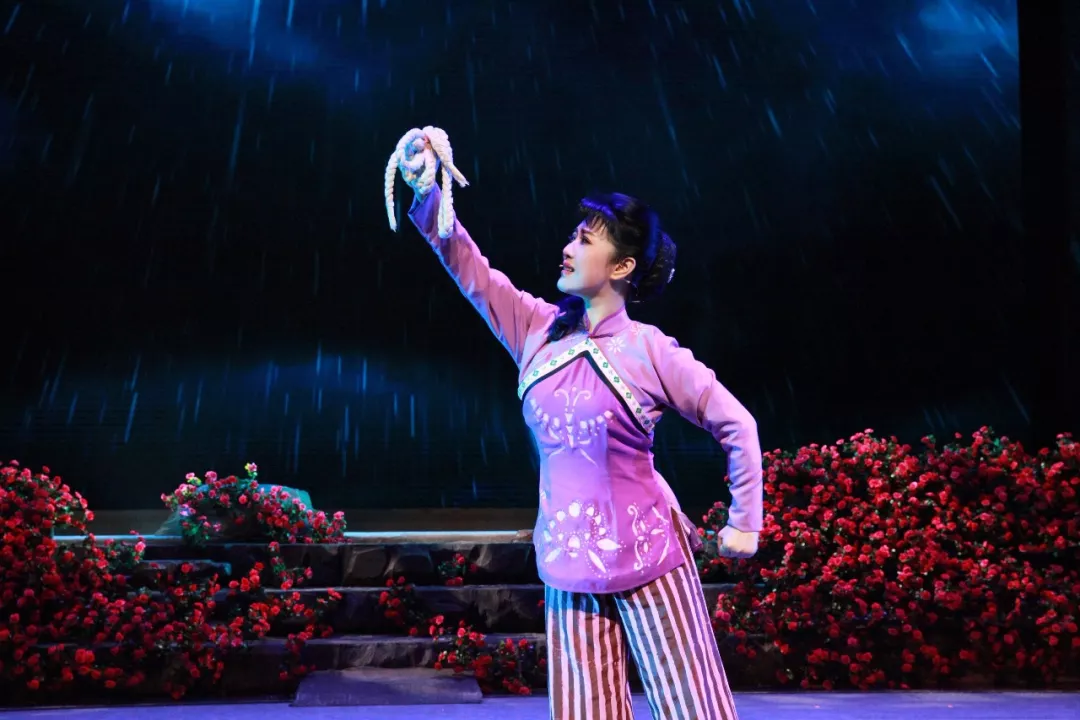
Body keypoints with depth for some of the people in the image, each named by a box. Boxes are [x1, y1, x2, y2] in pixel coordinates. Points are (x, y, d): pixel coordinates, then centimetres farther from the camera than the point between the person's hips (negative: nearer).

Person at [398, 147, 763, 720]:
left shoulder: (650, 351, -8)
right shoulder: (537, 330, 3)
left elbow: (735, 425, -2)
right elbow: (469, 268, -2)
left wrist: (744, 523, -2)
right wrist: (426, 191, -15)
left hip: (645, 554, -4)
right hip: (569, 560, 4)